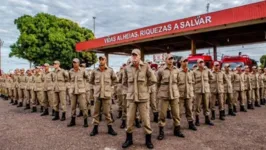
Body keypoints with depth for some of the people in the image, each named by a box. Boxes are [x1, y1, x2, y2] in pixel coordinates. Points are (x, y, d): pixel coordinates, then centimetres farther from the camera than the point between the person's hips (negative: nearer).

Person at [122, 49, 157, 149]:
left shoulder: (146, 66, -5)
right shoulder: (127, 68, 2)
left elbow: (153, 80, -4)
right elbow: (124, 82, 15)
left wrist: (144, 86, 2)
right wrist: (132, 87, 8)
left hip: (143, 97, -2)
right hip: (131, 97, 2)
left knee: (146, 119, 5)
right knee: (129, 119, 9)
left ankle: (148, 140, 23)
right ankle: (129, 139, 27)